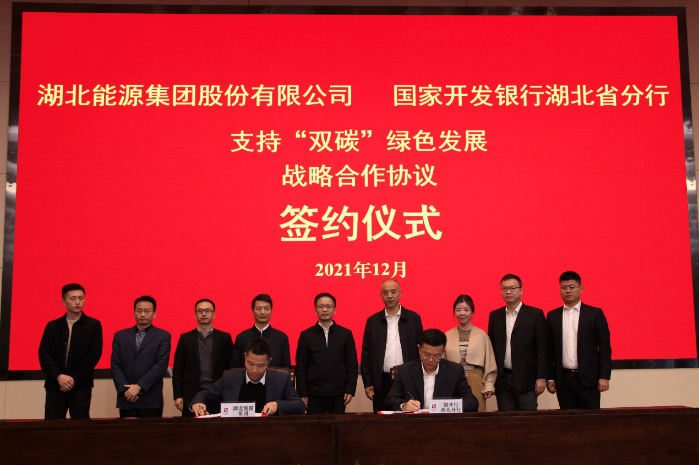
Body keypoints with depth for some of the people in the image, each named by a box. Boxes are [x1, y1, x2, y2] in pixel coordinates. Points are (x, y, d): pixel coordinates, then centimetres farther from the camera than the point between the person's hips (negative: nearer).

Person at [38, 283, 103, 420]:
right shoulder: (52, 326, 12)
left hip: (81, 387, -2)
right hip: (55, 386, 2)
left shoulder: (93, 325, 5)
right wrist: (58, 376, -12)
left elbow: (95, 354, -3)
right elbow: (43, 353, 3)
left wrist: (74, 379, -9)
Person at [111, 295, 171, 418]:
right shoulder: (120, 336, 13)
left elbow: (161, 365, -5)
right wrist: (125, 389, -7)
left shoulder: (163, 336, 4)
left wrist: (139, 386, -12)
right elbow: (115, 365, 7)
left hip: (151, 400, -2)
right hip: (126, 400, 2)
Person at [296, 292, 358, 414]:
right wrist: (302, 394, -1)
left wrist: (350, 390, -1)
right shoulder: (306, 335, 6)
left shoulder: (346, 334, 7)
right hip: (314, 394, 0)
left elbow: (352, 364, 6)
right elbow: (300, 367, 5)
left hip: (338, 395, 0)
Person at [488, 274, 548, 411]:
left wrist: (541, 378, -8)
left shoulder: (535, 314, 0)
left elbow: (542, 348, -3)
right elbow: (491, 347, 11)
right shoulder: (494, 316, 11)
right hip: (502, 381, 3)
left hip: (526, 379, -3)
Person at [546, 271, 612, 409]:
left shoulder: (595, 314, 2)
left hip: (588, 379, -2)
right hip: (563, 380, 2)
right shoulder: (553, 316, 9)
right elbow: (550, 349, 9)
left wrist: (604, 376, -7)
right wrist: (550, 378, 5)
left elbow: (604, 346, -1)